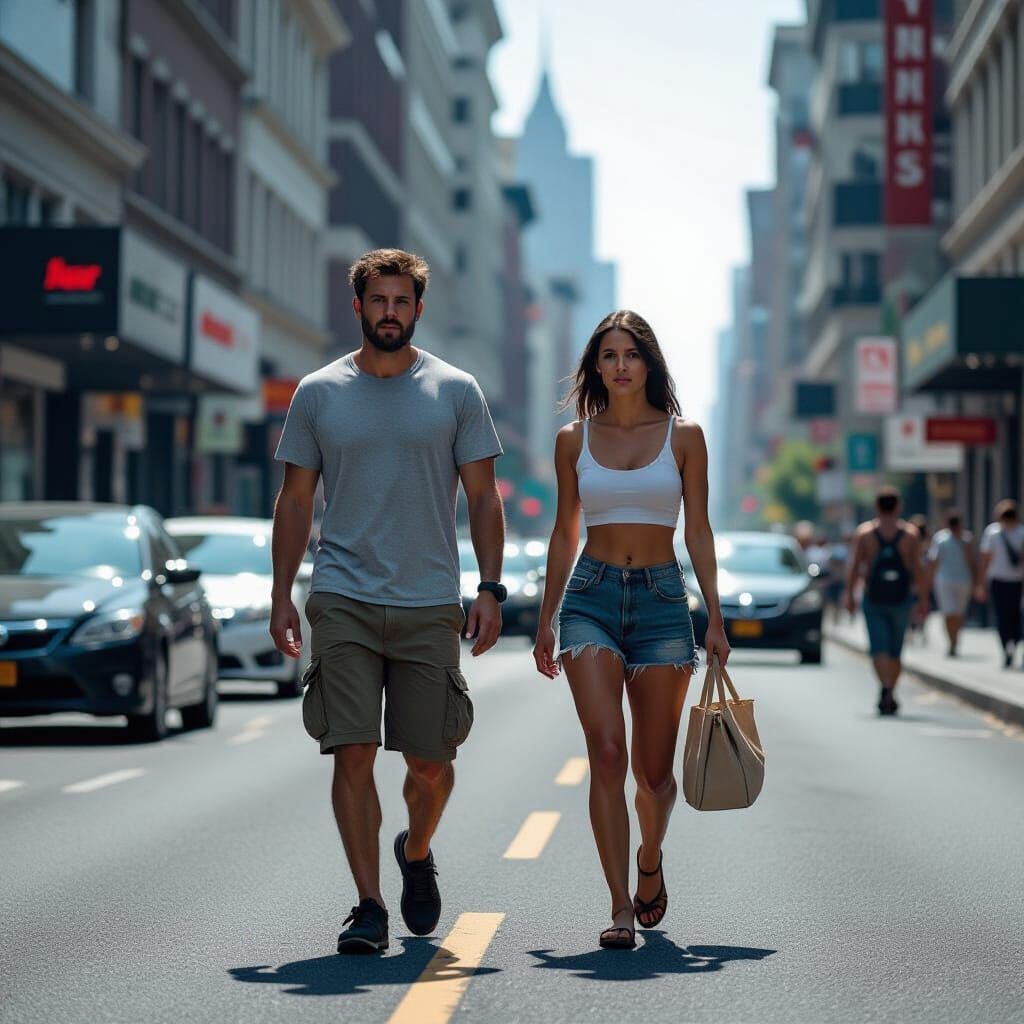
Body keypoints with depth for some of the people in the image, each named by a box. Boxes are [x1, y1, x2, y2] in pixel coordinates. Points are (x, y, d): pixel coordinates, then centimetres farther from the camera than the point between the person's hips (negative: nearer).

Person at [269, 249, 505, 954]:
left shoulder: (456, 391, 6)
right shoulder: (318, 394, 7)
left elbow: (483, 498, 7)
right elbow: (295, 500, 10)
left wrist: (491, 590, -3)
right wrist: (282, 597, 3)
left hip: (430, 604, 0)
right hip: (343, 602, 0)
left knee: (430, 762, 5)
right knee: (353, 755, -8)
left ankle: (417, 854, 36)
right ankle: (369, 907, -2)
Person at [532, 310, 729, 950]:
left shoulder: (682, 436, 4)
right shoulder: (574, 440, 8)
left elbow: (698, 532, 5)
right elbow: (565, 536, 14)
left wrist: (716, 619, 0)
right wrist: (545, 623, 13)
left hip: (662, 599, 0)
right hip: (591, 599, 0)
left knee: (654, 768, 5)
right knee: (607, 754, -14)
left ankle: (650, 861, 36)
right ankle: (621, 907, -12)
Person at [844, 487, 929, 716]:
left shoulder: (863, 532, 0)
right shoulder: (910, 533, 1)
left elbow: (855, 566, -5)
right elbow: (917, 569, -3)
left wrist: (849, 595, 0)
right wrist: (924, 598, 2)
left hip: (874, 599, -1)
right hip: (901, 598, 1)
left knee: (879, 648, -5)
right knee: (895, 650, 14)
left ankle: (885, 687, -28)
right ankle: (890, 696, 17)